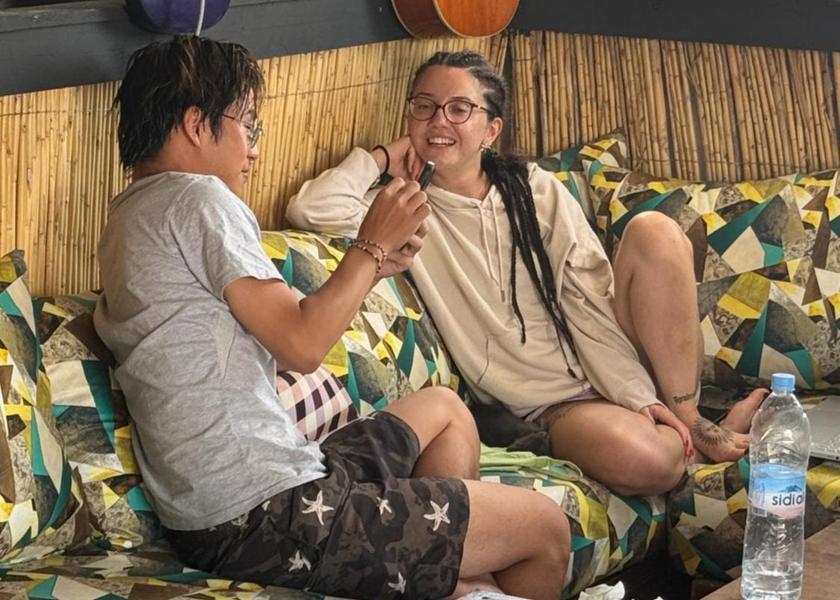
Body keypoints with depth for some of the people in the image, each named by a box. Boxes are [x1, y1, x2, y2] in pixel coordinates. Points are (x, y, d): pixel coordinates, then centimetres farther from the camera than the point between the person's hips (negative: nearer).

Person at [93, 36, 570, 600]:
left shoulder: (133, 216, 17)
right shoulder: (197, 199, -13)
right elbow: (302, 345, -17)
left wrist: (371, 259, 13)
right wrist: (374, 244, -3)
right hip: (269, 516, -10)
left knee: (443, 408, 29)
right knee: (546, 529, -1)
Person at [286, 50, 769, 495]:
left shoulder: (536, 190, 4)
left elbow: (590, 302, -4)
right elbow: (310, 211, -20)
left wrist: (641, 397, -14)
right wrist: (380, 159, -4)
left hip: (610, 365, 4)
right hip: (551, 404, -3)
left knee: (654, 231, -24)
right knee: (645, 459, -37)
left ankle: (693, 422, -11)